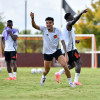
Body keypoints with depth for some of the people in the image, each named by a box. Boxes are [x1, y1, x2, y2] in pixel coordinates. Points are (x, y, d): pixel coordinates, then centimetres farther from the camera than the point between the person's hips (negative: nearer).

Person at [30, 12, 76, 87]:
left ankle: (70, 82, -3)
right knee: (47, 70, 9)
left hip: (56, 51, -1)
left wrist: (66, 53, -26)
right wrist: (32, 18, -46)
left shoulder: (57, 31, -14)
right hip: (47, 52, 1)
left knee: (65, 65, -17)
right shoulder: (44, 29, -13)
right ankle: (43, 77, 47)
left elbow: (62, 41, -16)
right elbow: (34, 26, -26)